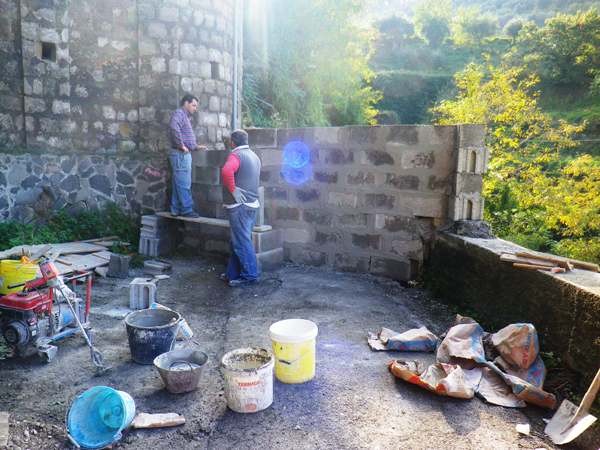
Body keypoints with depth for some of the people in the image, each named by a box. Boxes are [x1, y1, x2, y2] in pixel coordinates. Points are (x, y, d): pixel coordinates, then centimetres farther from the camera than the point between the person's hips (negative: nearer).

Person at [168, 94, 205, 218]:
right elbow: (174, 127, -29)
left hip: (185, 154, 10)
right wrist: (181, 145, -24)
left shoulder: (186, 117, 24)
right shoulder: (179, 113, -8)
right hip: (180, 154, -10)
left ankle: (176, 210, 16)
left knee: (179, 184, 11)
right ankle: (187, 210, -4)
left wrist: (195, 146, 19)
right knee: (184, 184, -7)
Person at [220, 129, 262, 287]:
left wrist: (232, 190, -21)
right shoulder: (254, 156, 17)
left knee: (242, 242, -3)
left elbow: (226, 171, -31)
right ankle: (233, 274, 22)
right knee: (238, 241, 14)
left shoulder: (236, 155, -12)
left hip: (239, 205, -9)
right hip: (252, 204, 9)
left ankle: (250, 275, 3)